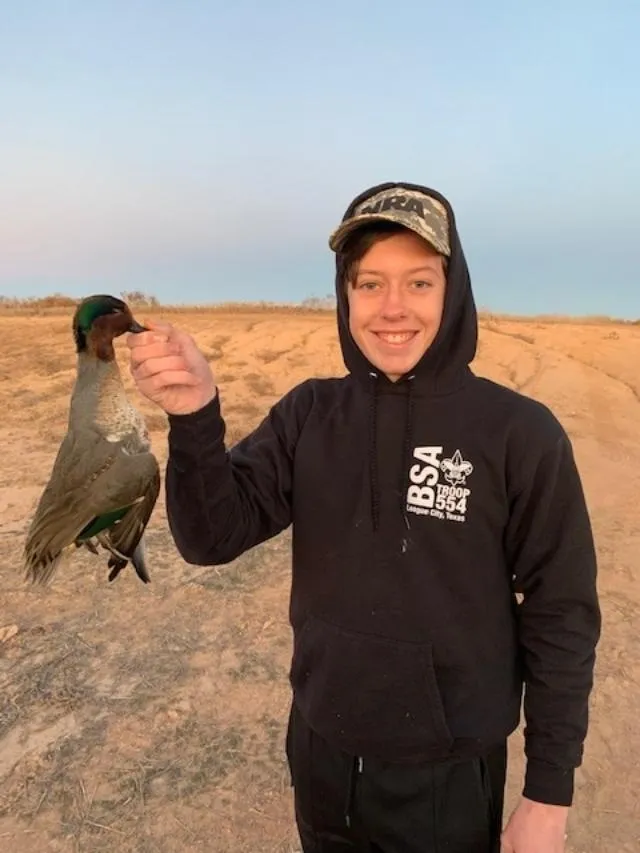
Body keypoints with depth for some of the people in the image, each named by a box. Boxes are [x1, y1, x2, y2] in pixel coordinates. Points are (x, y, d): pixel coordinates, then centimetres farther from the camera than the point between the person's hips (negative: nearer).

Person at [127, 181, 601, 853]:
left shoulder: (520, 433, -16)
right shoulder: (308, 414, -7)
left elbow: (561, 616, -10)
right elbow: (213, 537, -13)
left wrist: (549, 793, -6)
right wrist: (196, 416, -31)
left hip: (450, 773, -2)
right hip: (321, 753, 3)